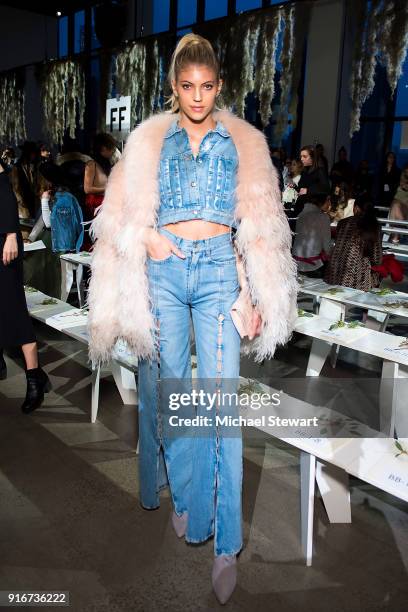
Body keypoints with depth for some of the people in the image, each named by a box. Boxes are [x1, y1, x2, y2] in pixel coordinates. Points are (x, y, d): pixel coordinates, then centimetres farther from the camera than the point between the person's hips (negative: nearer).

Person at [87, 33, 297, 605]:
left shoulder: (243, 142, 10)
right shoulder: (150, 139, 11)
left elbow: (260, 225, 6)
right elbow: (122, 213, 9)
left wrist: (256, 297, 0)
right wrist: (149, 237, -10)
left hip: (218, 269, -1)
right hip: (163, 271, 2)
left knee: (221, 397, -7)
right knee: (168, 387, 5)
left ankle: (226, 543, 1)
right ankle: (184, 496, 25)